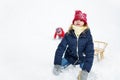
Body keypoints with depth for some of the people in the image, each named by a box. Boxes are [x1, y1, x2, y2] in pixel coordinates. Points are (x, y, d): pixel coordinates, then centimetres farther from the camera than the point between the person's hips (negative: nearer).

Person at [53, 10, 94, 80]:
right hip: (69, 57, 0)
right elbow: (61, 48, -19)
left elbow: (90, 52, -23)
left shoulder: (88, 35, -20)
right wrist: (57, 64, -30)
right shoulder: (68, 34, -17)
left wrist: (86, 70, -34)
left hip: (82, 59, 0)